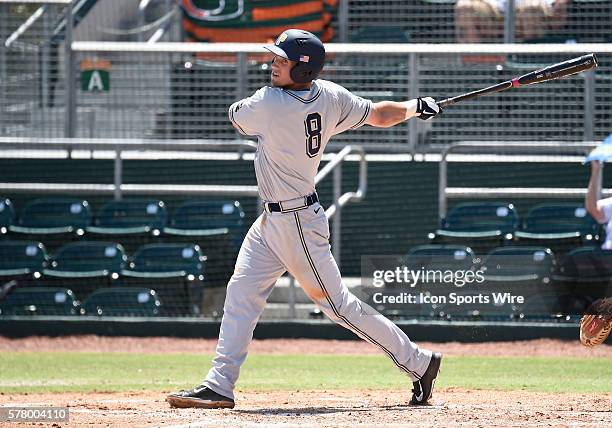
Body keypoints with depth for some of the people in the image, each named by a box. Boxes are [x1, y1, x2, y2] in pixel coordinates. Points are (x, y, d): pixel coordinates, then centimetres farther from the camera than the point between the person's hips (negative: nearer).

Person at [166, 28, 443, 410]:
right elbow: (380, 115, 4)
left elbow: (235, 115, -5)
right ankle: (219, 386, 6)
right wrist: (416, 107, 22)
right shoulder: (331, 97, -4)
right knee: (241, 293, 6)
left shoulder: (269, 104, -26)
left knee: (336, 303, 0)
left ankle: (418, 362, 11)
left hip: (298, 222, -9)